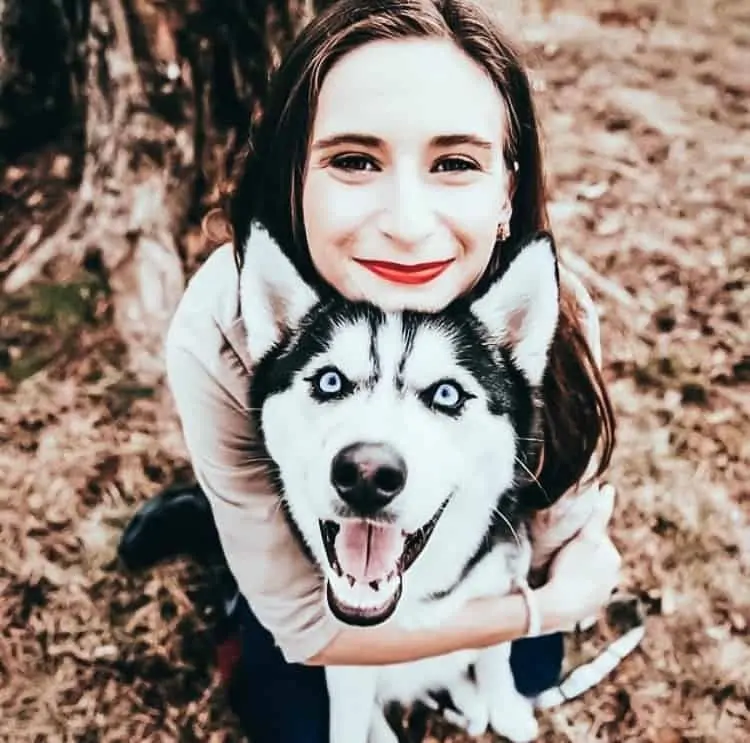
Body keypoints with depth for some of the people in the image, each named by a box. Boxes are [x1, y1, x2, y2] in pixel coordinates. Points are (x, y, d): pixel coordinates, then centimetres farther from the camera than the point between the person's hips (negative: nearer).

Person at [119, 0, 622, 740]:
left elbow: (572, 532, -15)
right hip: (299, 548, -2)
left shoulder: (553, 314, -35)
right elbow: (307, 626, -30)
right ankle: (209, 521, 21)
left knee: (531, 674, 18)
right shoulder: (219, 334, -40)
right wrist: (548, 607, -30)